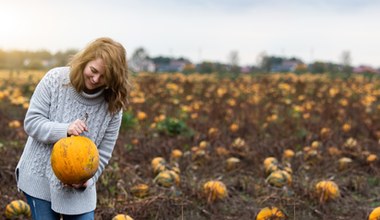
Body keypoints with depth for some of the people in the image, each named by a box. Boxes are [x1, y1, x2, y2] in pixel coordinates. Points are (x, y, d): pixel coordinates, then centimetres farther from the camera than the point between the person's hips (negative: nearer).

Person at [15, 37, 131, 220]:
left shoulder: (112, 105, -12)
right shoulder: (55, 79, -14)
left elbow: (103, 153, -5)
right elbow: (31, 123, -12)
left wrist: (87, 180, -19)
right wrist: (65, 130, -28)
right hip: (40, 177, -1)